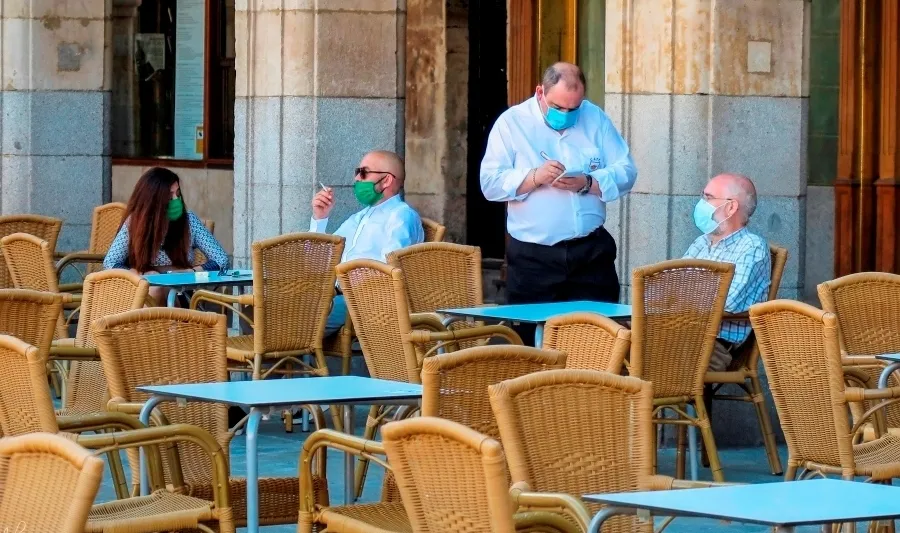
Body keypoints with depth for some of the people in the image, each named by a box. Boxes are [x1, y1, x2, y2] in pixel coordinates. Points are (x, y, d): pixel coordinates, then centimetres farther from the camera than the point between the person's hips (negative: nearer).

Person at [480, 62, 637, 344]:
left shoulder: (595, 119, 9)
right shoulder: (512, 123, 0)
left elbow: (625, 172, 3)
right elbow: (490, 183, -7)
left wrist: (587, 183, -15)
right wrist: (535, 177, -22)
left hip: (590, 251, 2)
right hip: (532, 256, -2)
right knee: (531, 340, -1)